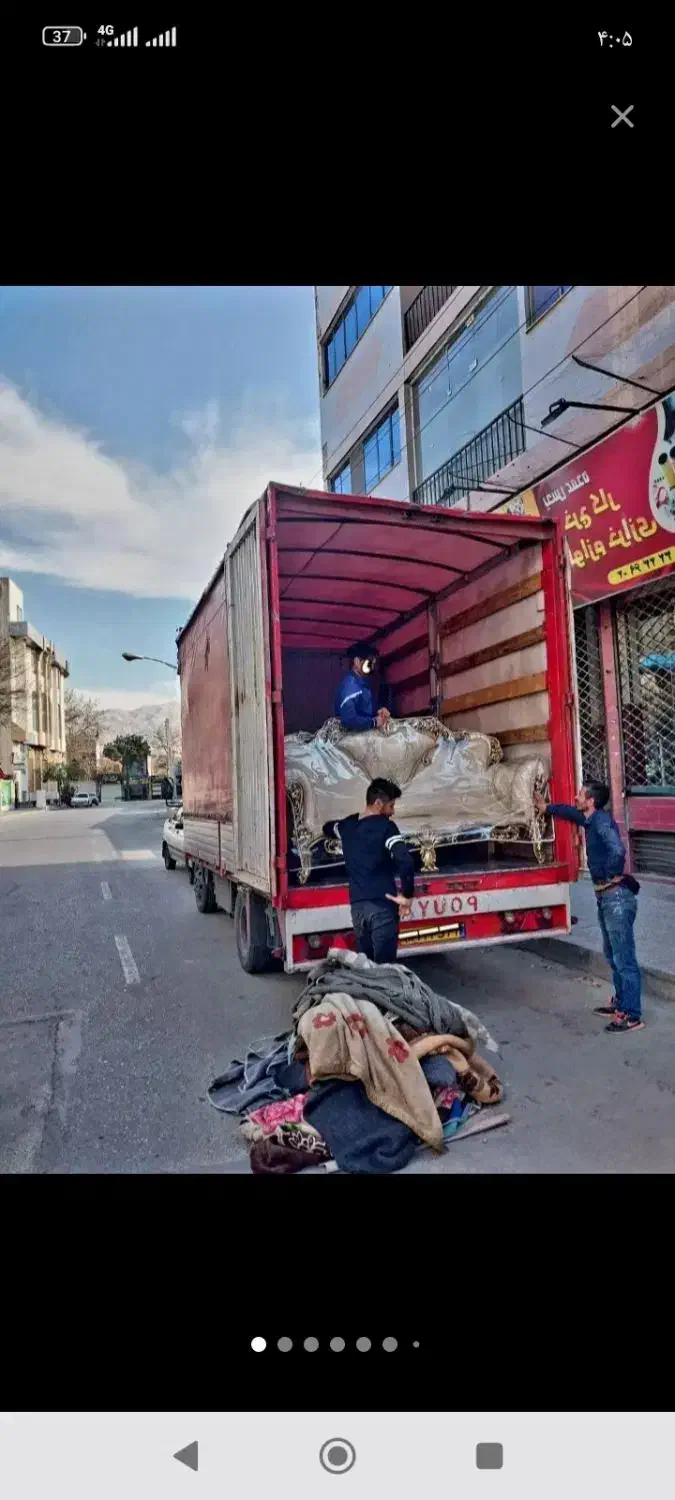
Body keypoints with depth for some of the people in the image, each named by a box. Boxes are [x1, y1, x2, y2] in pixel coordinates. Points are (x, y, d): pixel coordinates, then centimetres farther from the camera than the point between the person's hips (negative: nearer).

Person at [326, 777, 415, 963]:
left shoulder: (347, 825, 11)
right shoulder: (385, 826, -9)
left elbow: (328, 829, 36)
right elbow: (405, 861, -23)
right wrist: (407, 896, -13)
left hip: (357, 905, 6)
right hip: (382, 905, -6)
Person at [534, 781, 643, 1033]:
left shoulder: (602, 820, -18)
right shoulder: (592, 820, 11)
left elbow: (618, 850, -34)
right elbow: (572, 812, 33)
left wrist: (612, 875, -17)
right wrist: (546, 807, 44)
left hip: (617, 897, -10)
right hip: (606, 897, 10)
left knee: (624, 958, -2)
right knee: (613, 955, 20)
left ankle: (631, 1016, 6)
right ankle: (620, 1003, 33)